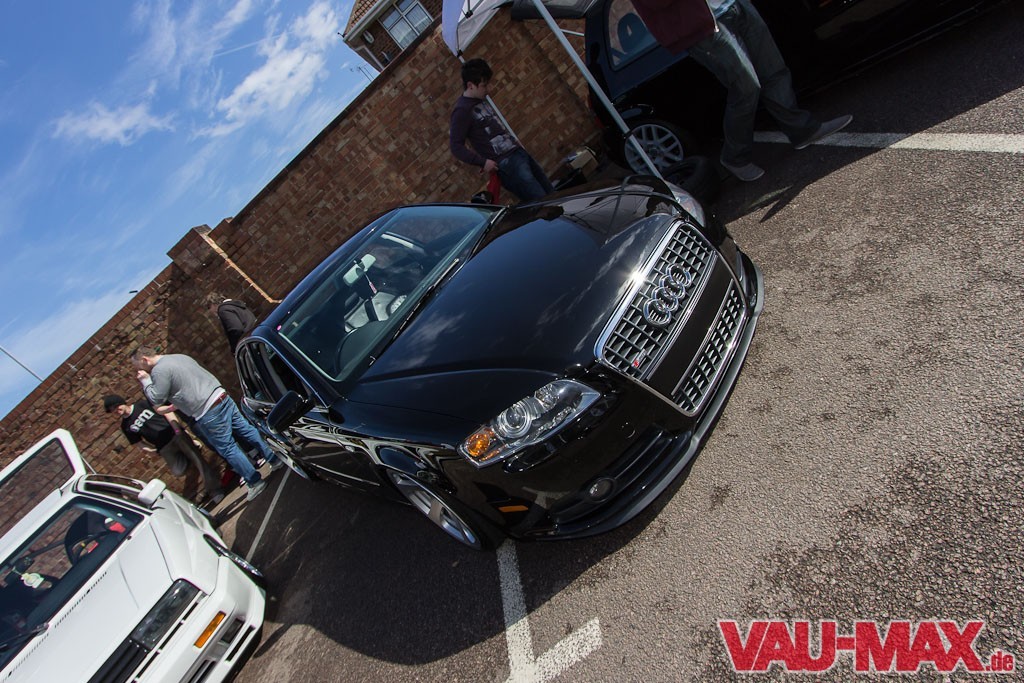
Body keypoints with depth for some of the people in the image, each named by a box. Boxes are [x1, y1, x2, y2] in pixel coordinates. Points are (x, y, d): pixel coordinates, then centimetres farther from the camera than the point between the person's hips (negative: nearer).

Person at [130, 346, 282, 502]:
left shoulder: (159, 370, -9)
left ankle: (255, 482, 8)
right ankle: (275, 459, 24)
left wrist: (145, 380, 5)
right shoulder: (180, 356, 18)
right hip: (222, 397, 8)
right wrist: (176, 404, 30)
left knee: (228, 449, 2)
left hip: (208, 414, -8)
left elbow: (156, 399, -5)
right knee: (247, 430, 16)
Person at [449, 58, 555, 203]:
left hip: (519, 152, 9)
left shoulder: (482, 99, 13)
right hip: (506, 163, -9)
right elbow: (456, 146, -15)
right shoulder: (462, 110, -13)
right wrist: (482, 162, -21)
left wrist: (513, 140, 15)